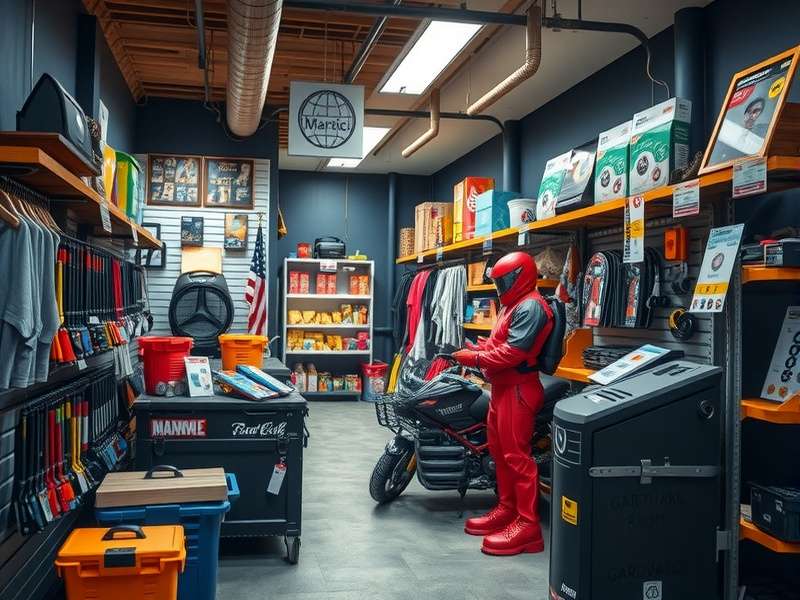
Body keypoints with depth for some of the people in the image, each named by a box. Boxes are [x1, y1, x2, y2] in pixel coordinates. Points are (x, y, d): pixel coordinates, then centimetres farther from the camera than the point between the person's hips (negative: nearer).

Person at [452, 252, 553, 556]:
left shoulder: (530, 307, -15)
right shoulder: (513, 306, 21)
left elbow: (513, 352, -23)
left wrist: (475, 359, -17)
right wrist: (476, 348, 4)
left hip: (518, 388, -11)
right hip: (502, 386, 11)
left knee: (516, 454, -11)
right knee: (499, 450, 16)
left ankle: (528, 524, -7)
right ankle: (507, 509, 27)